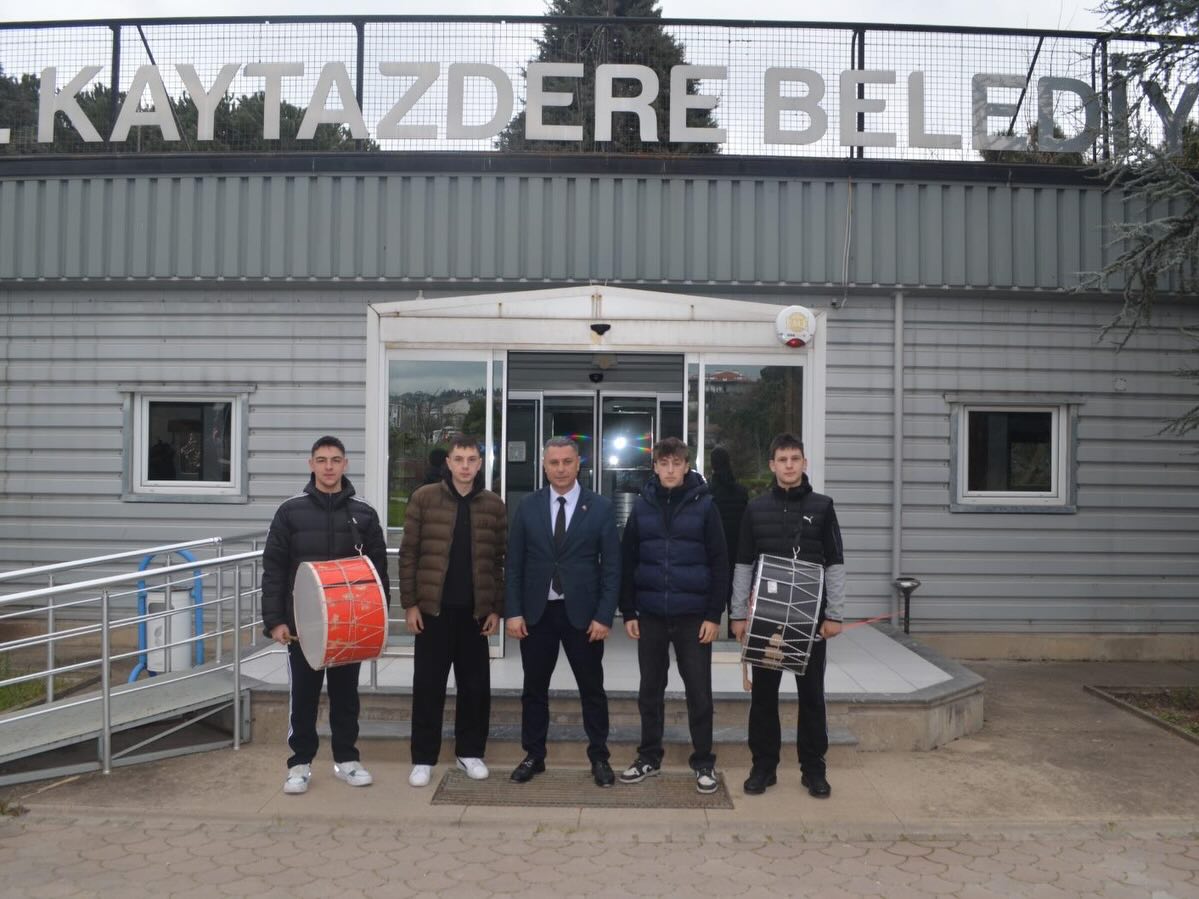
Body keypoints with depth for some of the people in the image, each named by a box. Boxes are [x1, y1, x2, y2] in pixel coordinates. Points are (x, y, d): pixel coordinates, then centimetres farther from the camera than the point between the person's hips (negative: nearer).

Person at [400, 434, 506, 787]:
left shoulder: (494, 505, 3)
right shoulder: (424, 498, -2)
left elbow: (501, 560, 5)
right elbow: (408, 553, -1)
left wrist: (498, 608, 1)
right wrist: (410, 603, -5)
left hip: (475, 610, 2)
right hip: (433, 608, -1)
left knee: (475, 685, 8)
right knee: (428, 685, 4)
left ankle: (470, 752, 23)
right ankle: (423, 758, 16)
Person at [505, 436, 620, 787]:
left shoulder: (600, 507, -3)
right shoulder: (527, 506, 2)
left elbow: (611, 567, -3)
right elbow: (515, 563, 3)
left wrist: (604, 616, -9)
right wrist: (514, 611, -4)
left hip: (582, 613, -1)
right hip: (536, 612, 2)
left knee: (592, 689, 8)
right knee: (534, 688, 11)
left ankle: (599, 758, 22)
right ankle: (534, 756, 26)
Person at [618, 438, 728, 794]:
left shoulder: (704, 505, -4)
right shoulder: (642, 505, 2)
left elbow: (719, 563, -3)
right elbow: (627, 562, 5)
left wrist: (715, 614, -7)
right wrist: (628, 612, 2)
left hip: (693, 615, -2)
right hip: (651, 615, 2)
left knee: (699, 692, 5)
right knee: (650, 690, 12)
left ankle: (703, 762, 20)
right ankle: (649, 756, 26)